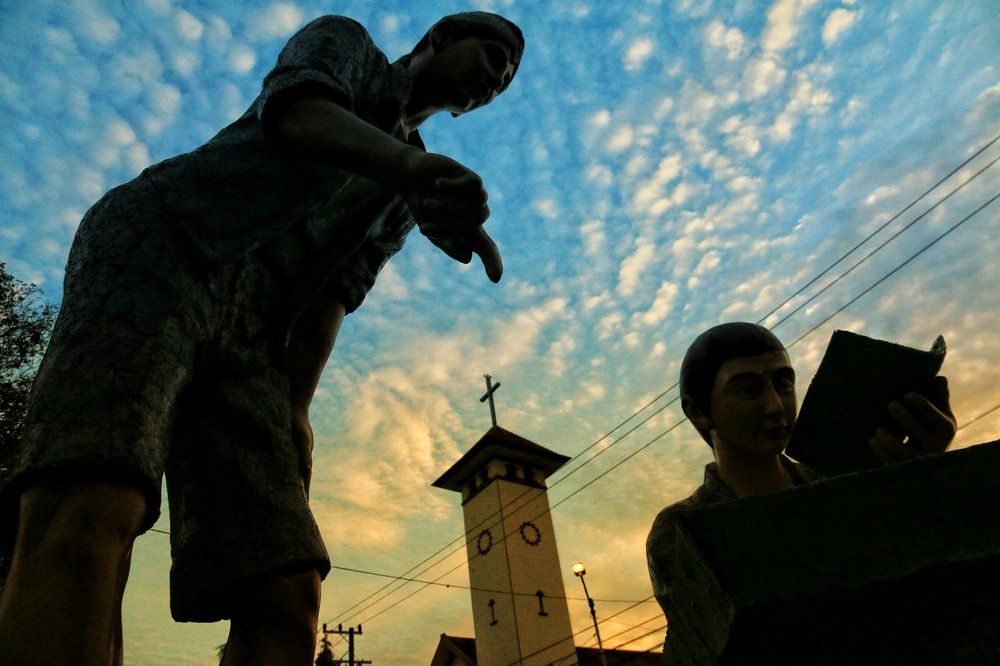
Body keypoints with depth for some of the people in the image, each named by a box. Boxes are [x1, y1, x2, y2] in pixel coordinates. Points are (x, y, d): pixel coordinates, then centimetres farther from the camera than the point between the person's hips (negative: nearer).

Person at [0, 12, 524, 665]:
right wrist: (408, 163, -30)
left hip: (247, 341, 5)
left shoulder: (408, 201, 28)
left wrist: (294, 409, 0)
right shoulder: (344, 42, 16)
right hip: (153, 251, -5)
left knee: (287, 593, -12)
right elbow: (294, 110, -10)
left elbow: (334, 295, 16)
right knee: (87, 519, -30)